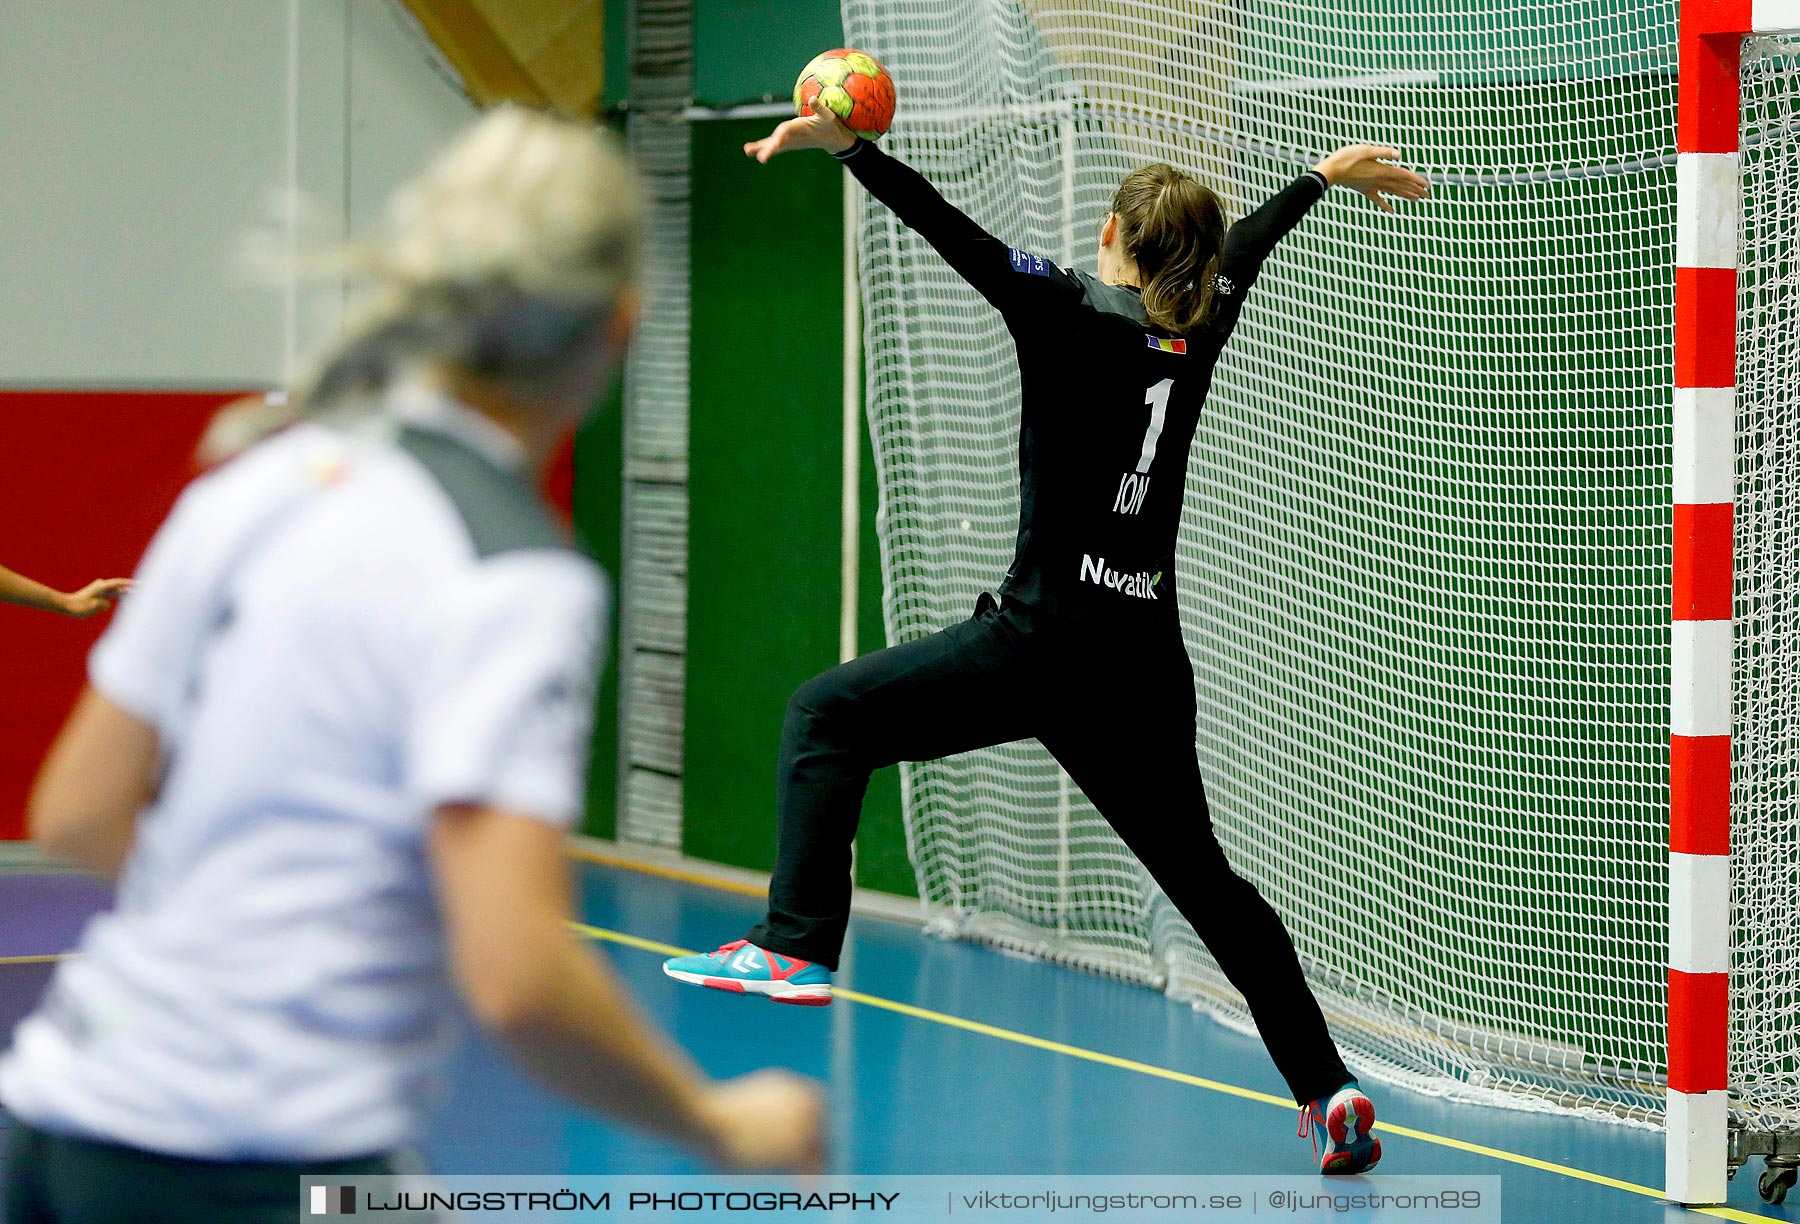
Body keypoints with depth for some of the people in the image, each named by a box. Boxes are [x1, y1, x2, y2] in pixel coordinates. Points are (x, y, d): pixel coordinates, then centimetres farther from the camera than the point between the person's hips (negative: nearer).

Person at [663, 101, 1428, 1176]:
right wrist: (1324, 177, 49)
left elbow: (959, 238, -17)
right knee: (1206, 883, 16)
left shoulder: (1071, 315, -6)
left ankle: (798, 948, -6)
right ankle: (1330, 1092, 14)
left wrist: (849, 146, -23)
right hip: (1146, 668, 6)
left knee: (830, 716, 6)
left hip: (1048, 640, -6)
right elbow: (1245, 251, 30)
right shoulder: (1195, 336, 11)